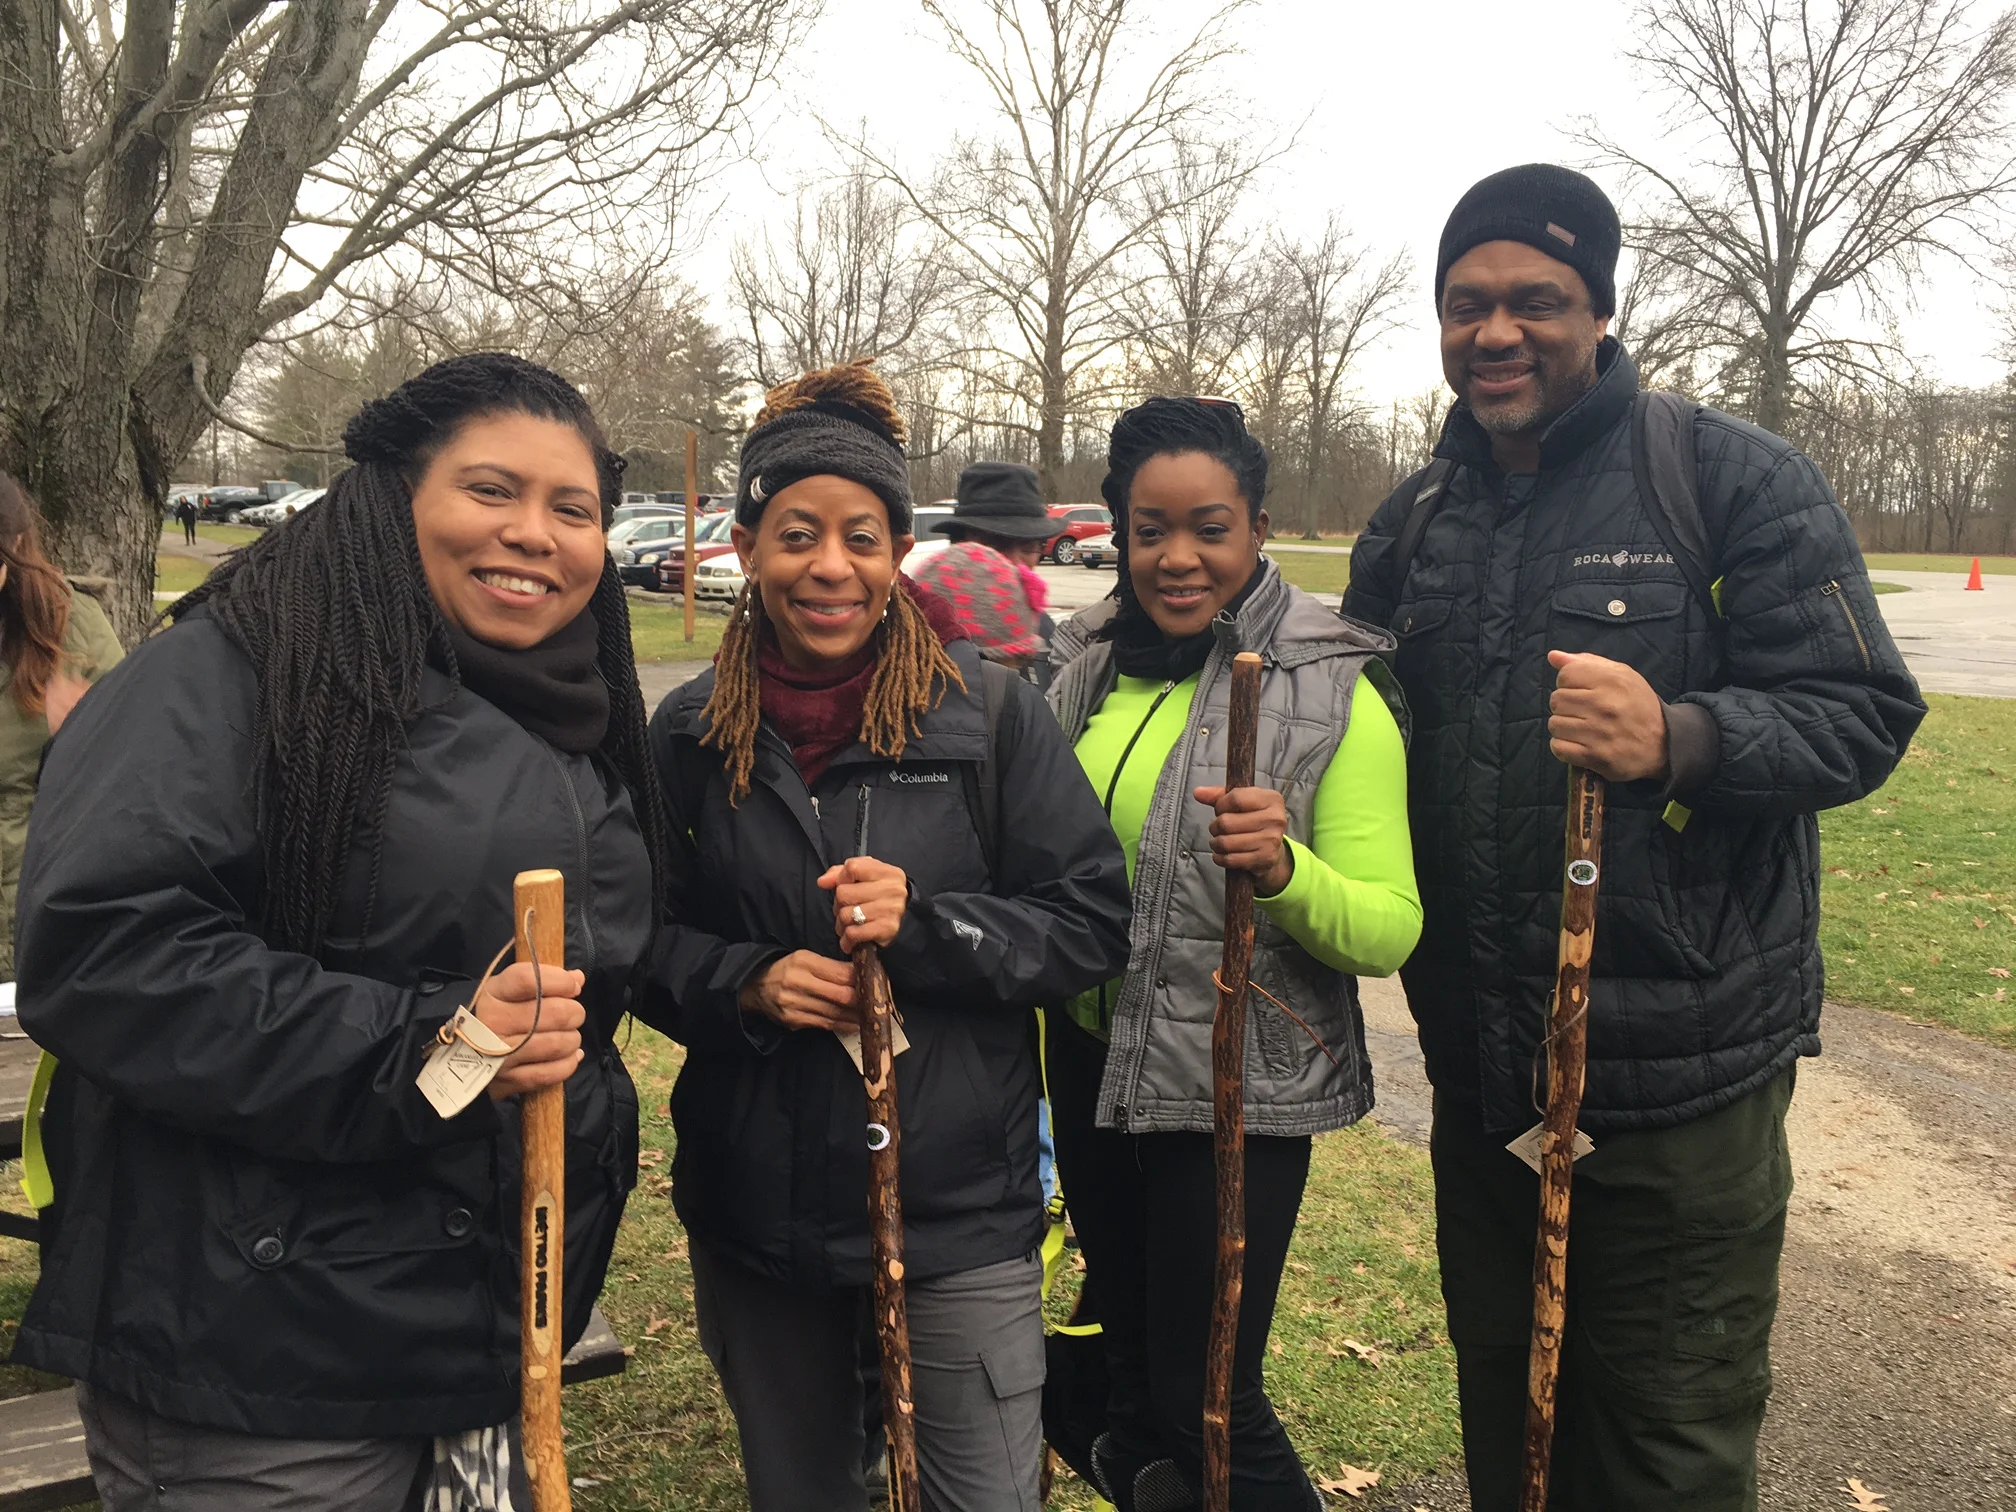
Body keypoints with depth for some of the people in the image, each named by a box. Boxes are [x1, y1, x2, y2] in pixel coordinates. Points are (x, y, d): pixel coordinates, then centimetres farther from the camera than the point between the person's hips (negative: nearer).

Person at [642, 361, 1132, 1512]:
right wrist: (746, 984, -13)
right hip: (754, 1209, 3)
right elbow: (644, 947, 7)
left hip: (960, 1208, -3)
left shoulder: (990, 713, -7)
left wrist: (924, 924, -21)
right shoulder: (695, 733, 1)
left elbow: (1092, 925, -6)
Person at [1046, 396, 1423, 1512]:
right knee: (1129, 1363, 22)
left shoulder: (1331, 690, -12)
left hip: (1236, 1087, -6)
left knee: (1208, 1400, 4)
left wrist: (1282, 868, -34)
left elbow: (1389, 930, -17)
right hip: (1091, 1065, 6)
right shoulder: (1093, 673, 3)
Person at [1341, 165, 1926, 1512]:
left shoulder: (1732, 478, -7)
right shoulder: (1411, 527, 9)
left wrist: (1680, 738, -29)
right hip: (1481, 1078, 5)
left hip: (1682, 1085, -5)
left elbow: (1864, 715, -12)